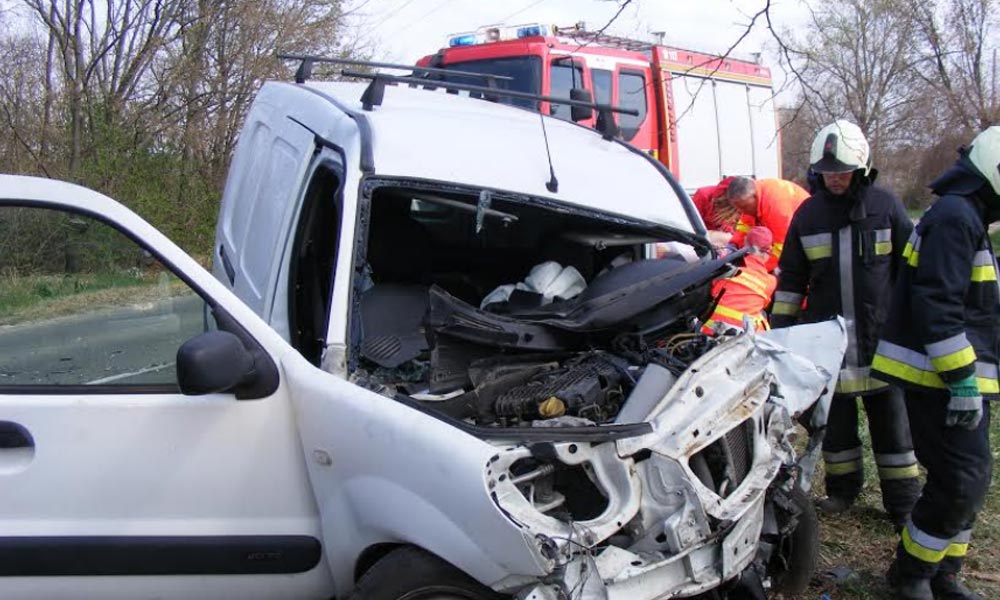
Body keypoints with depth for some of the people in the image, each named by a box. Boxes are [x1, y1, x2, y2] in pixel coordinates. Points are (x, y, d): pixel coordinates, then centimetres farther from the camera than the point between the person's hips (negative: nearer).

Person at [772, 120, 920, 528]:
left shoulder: (885, 206, 0)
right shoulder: (809, 213, 5)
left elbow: (911, 268, 6)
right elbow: (790, 277, 11)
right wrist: (780, 326, 8)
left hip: (881, 336, -2)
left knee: (891, 418, 6)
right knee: (835, 418, 11)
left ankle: (904, 502, 16)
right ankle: (842, 488, 28)